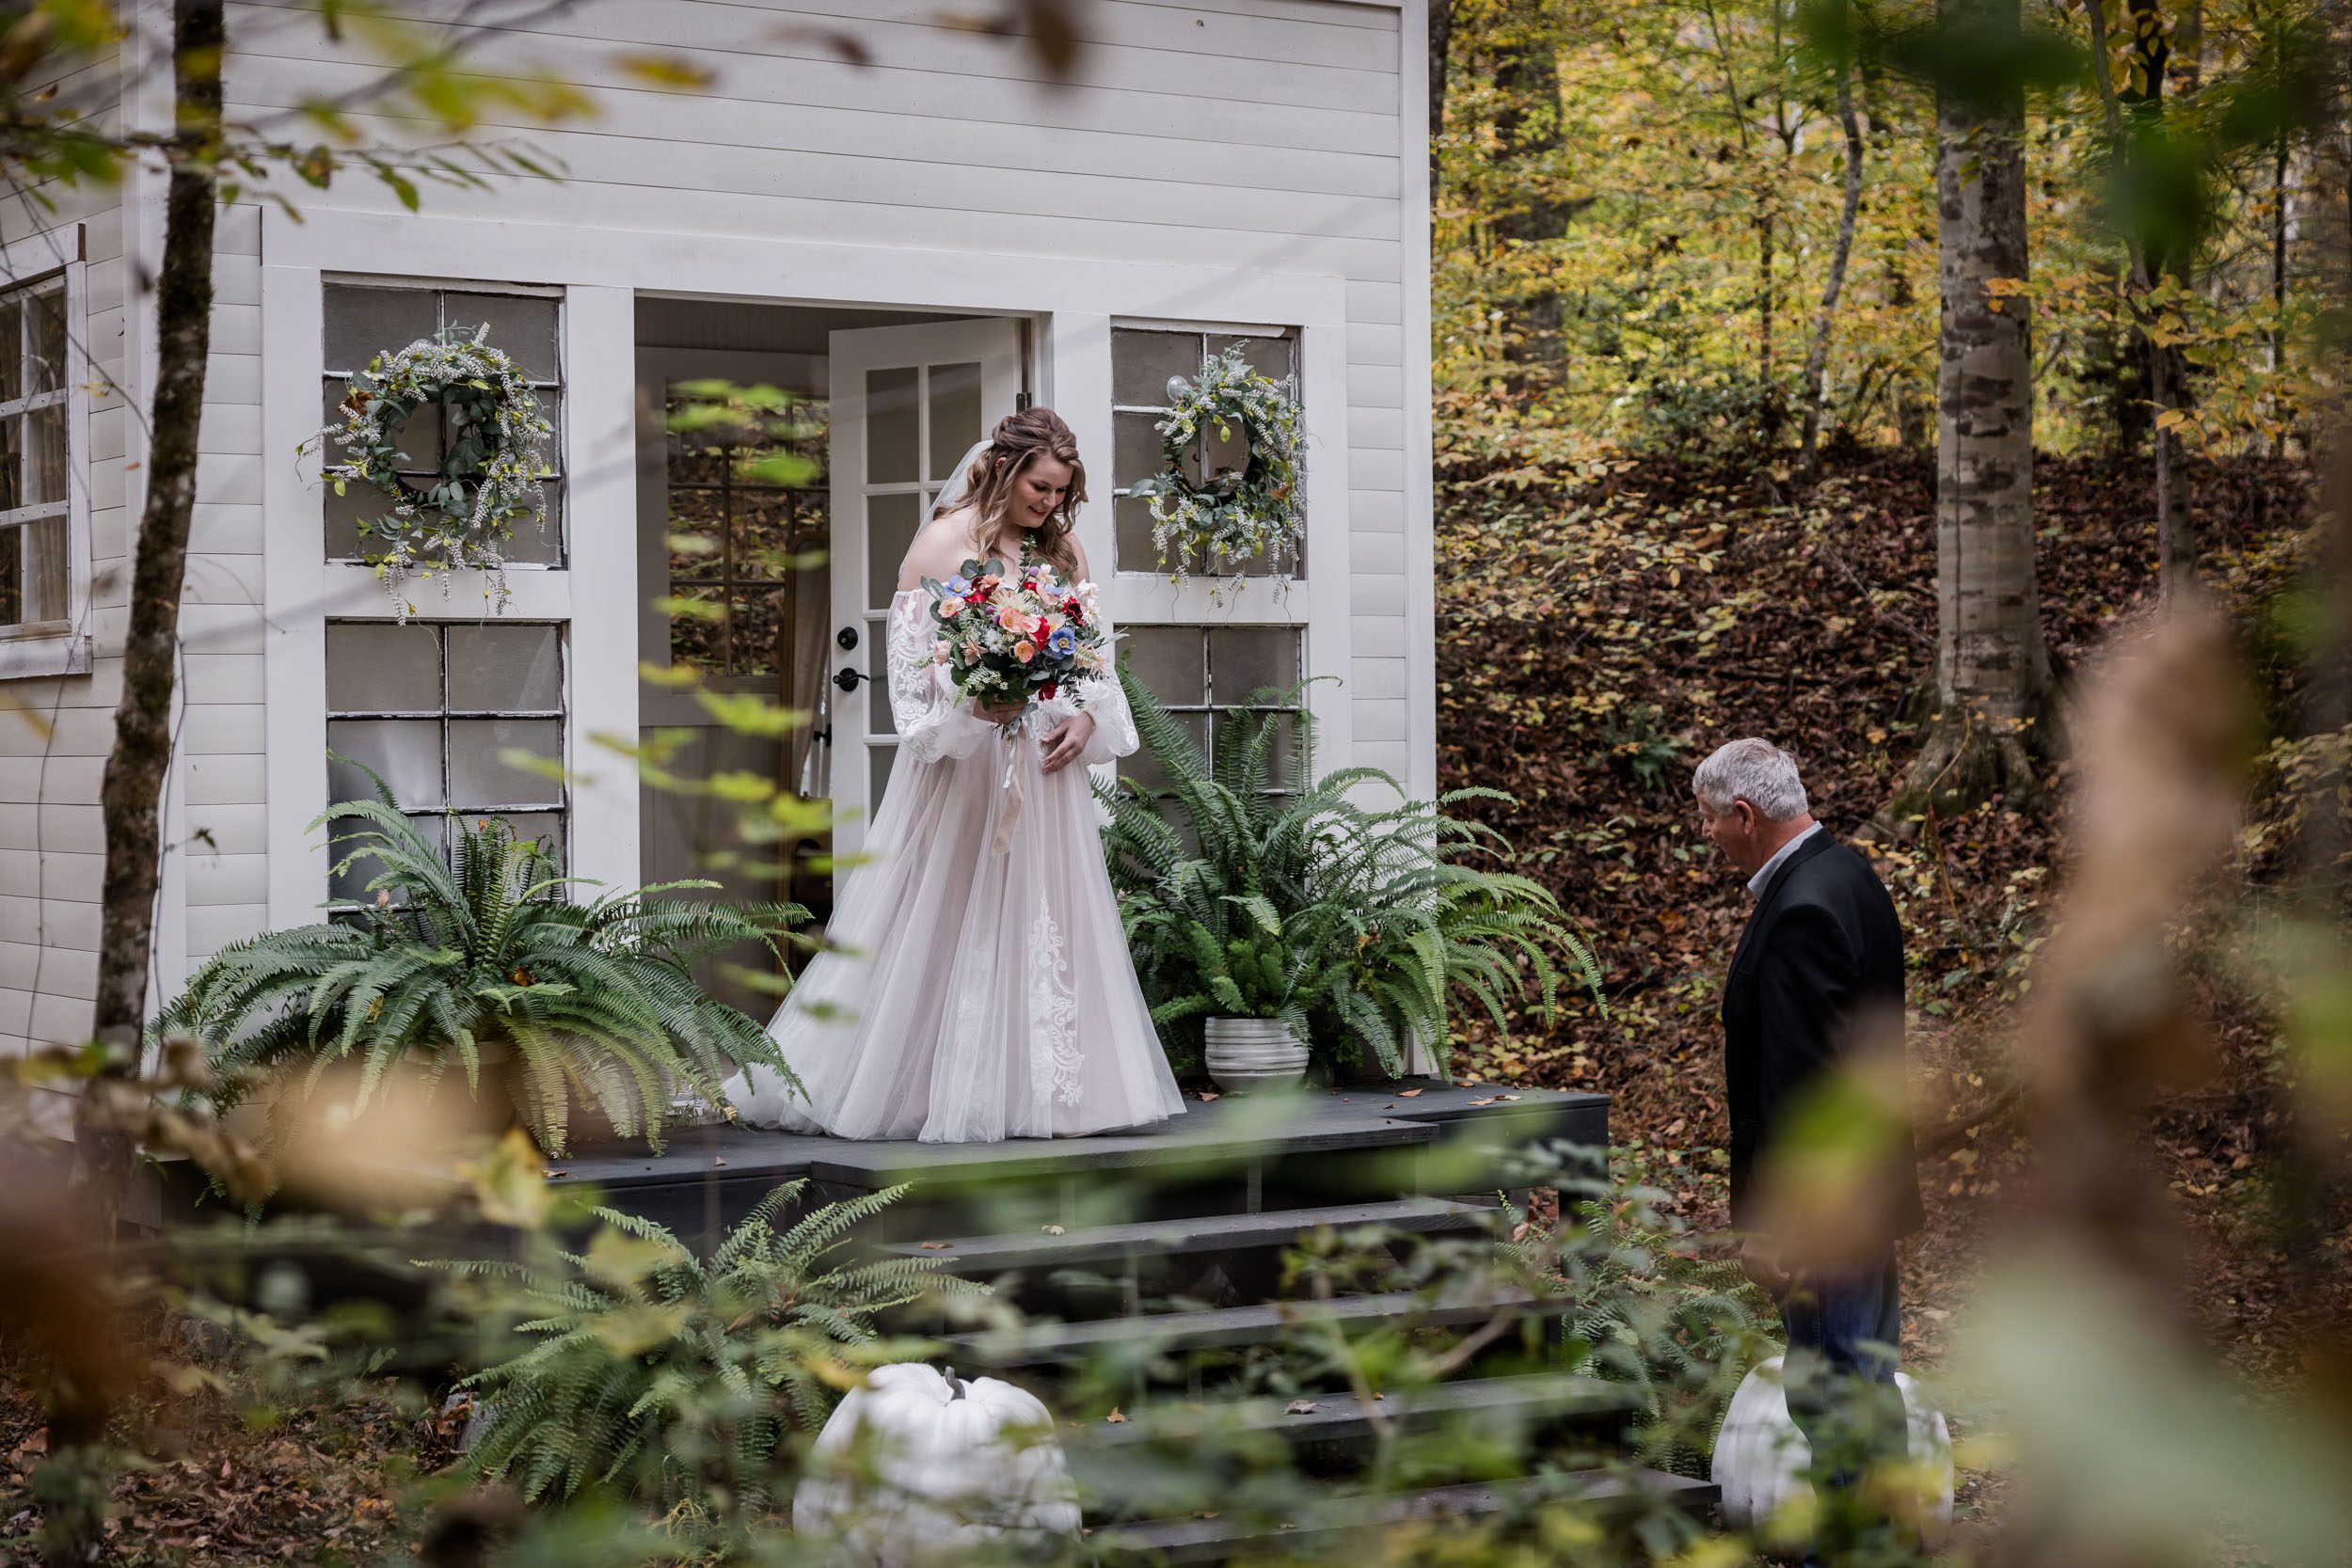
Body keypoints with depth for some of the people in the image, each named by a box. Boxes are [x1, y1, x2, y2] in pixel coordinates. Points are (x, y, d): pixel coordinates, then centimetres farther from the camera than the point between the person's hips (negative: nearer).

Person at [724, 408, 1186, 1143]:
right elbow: (908, 658, -6)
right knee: (945, 928, -2)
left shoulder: (1064, 551, 11)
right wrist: (970, 699, -22)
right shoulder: (945, 542, -4)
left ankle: (1051, 1091, 8)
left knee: (1047, 922, 4)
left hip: (1042, 764, 5)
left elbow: (1094, 658, 14)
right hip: (961, 764, -5)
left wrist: (1085, 718, -4)